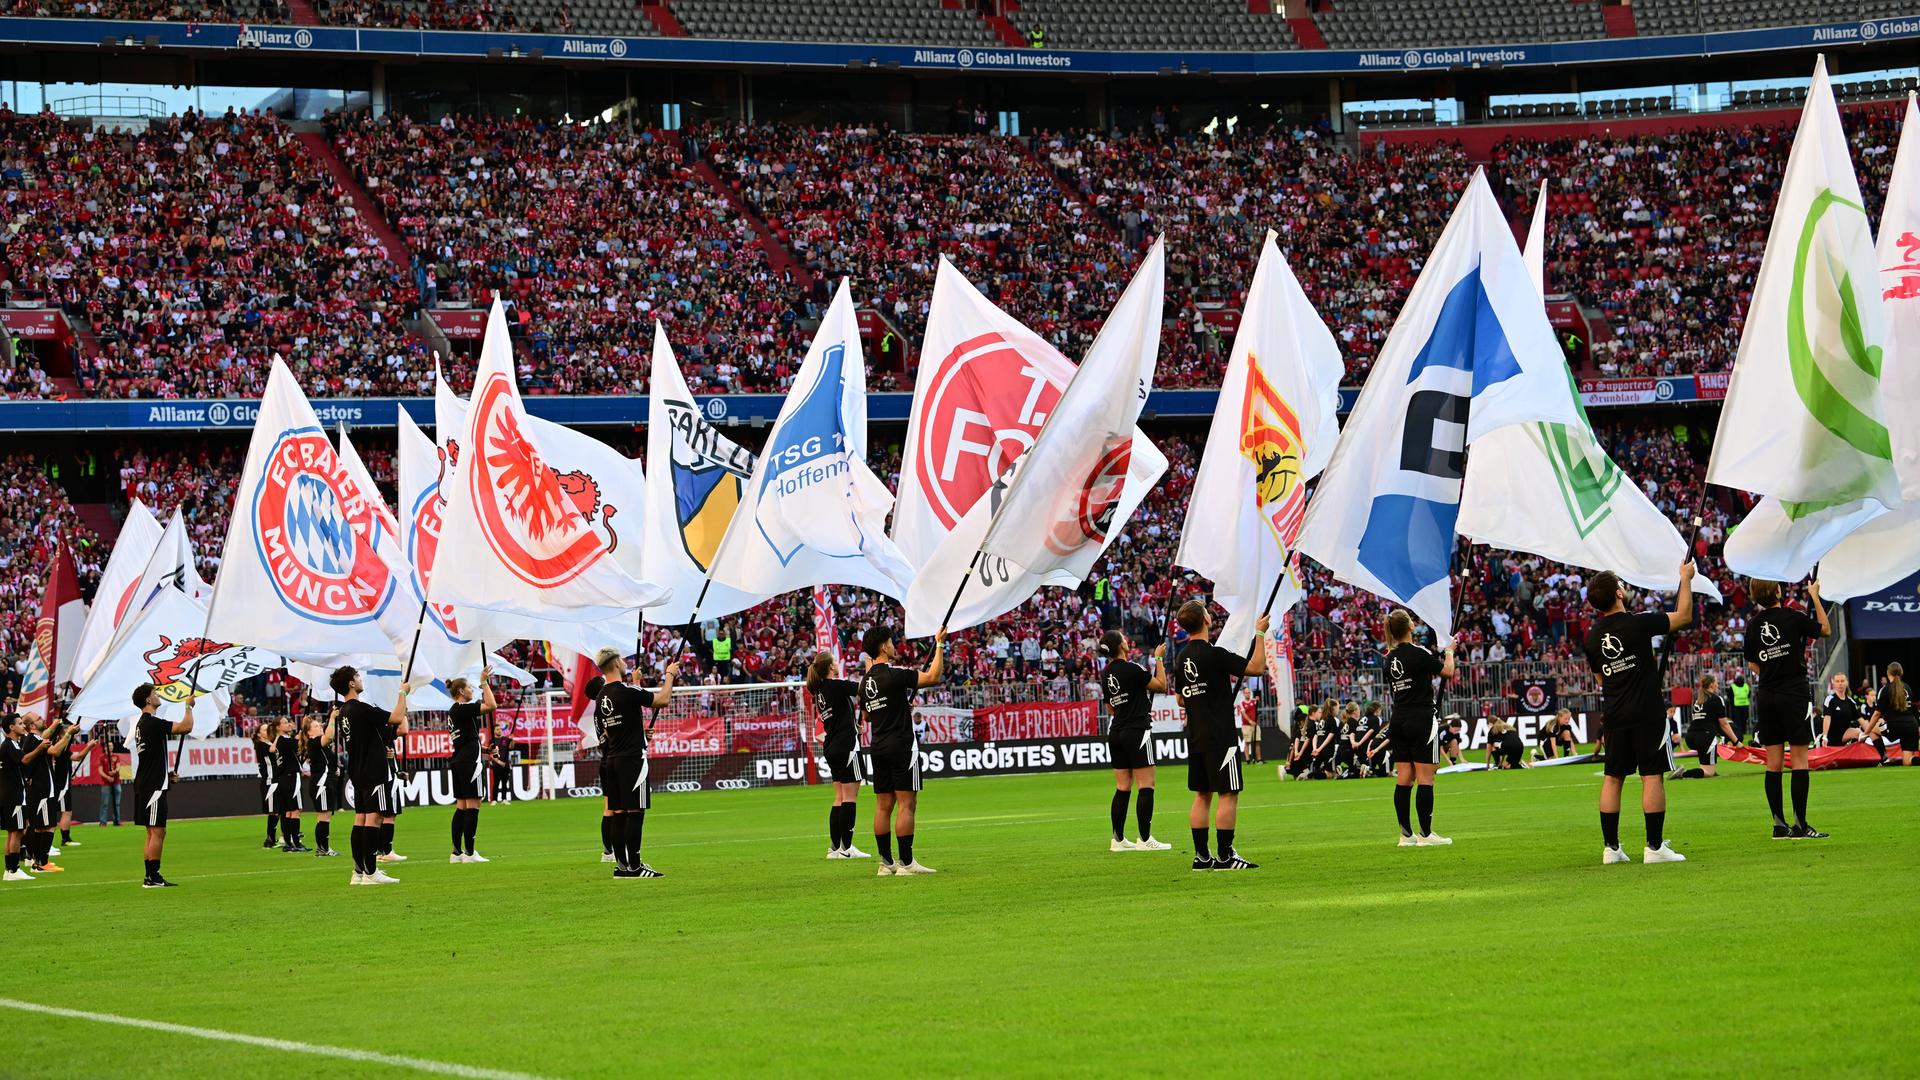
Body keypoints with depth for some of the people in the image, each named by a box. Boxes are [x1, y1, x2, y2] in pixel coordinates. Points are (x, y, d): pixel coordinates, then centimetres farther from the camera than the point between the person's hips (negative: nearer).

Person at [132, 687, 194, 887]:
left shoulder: (142, 724, 15)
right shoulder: (152, 723, -15)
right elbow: (186, 727, -22)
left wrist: (166, 774, 21)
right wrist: (189, 707, -6)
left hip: (145, 786, 10)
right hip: (153, 786, -10)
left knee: (153, 832, 12)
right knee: (157, 831, -8)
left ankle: (150, 877, 13)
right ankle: (153, 878, -9)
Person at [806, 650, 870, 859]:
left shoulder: (820, 690, 10)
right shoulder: (836, 686, -14)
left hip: (831, 747, 9)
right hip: (846, 745, -9)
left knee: (840, 798, 11)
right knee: (850, 796, -6)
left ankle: (834, 847, 10)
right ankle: (846, 847, -8)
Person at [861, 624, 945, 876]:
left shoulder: (866, 680, 10)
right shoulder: (894, 674, -13)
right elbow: (933, 677, -14)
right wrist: (939, 645, -5)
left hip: (879, 748, 8)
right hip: (901, 746, -8)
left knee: (883, 805, 8)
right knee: (906, 804, -6)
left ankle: (886, 862, 8)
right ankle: (906, 863, -8)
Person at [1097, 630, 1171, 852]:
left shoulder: (1106, 674, 9)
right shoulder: (1131, 669, -15)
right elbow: (1162, 686, -6)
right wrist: (1159, 659, 3)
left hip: (1116, 732, 8)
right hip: (1137, 731, -8)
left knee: (1123, 788, 9)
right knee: (1146, 786, -4)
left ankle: (1118, 839, 8)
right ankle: (1145, 839, -6)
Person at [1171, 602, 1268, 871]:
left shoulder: (1182, 658, 9)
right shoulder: (1213, 654, -15)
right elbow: (1256, 667, -14)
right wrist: (1260, 633, -5)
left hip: (1196, 737, 8)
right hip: (1220, 737, -8)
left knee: (1203, 795, 11)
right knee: (1228, 795, -4)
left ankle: (1202, 856, 10)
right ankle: (1225, 856, -6)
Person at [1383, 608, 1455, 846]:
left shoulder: (1391, 657, 8)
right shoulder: (1418, 653, -13)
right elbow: (1448, 671, -4)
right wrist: (1449, 651, 14)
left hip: (1398, 721, 7)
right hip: (1421, 721, -7)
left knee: (1404, 779, 7)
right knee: (1425, 778, -3)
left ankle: (1406, 834, 8)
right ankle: (1425, 834, -3)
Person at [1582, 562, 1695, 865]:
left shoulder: (1593, 636, 5)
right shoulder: (1639, 624, -12)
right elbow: (1684, 615, -1)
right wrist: (1686, 579, 12)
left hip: (1614, 715, 6)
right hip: (1646, 713, -5)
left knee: (1612, 778, 9)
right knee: (1652, 777, -2)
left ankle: (1611, 847, 10)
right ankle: (1655, 847, -4)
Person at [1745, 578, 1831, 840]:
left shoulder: (1752, 626, 4)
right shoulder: (1793, 618, -9)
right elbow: (1825, 630, 7)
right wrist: (1815, 596, 14)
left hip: (1766, 697, 5)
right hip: (1794, 695, -5)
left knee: (1774, 763, 6)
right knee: (1799, 760, -2)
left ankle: (1779, 824, 7)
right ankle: (1800, 825, -5)